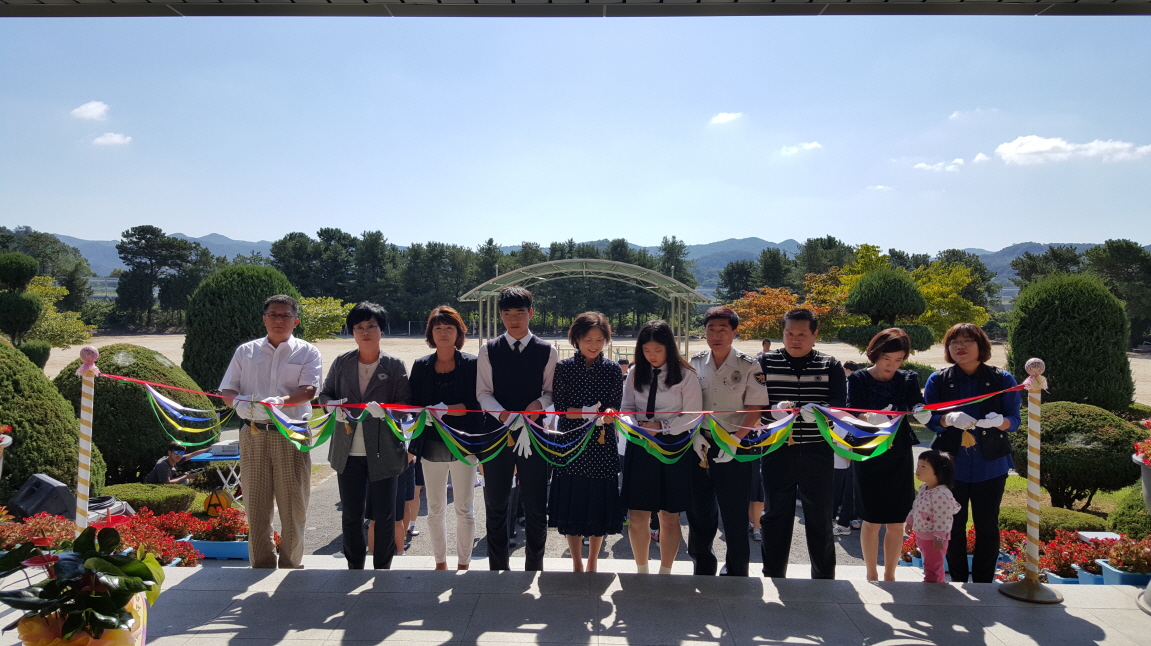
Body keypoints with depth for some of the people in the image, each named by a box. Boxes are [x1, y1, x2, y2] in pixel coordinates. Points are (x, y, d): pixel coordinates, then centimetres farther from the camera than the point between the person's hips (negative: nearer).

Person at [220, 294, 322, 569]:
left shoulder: (307, 352, 6)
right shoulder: (245, 351, 14)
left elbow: (308, 390, -8)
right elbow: (227, 390, 11)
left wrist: (280, 402, -27)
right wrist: (238, 402, -13)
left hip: (292, 435, -2)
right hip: (253, 435, 2)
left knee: (293, 504, 1)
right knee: (255, 504, 5)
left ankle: (291, 566, 14)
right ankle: (261, 566, 17)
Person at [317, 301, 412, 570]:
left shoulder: (395, 365, -1)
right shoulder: (341, 363, 6)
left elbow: (406, 404, -3)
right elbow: (325, 394, 14)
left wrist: (384, 410, -23)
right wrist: (334, 407, -9)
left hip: (383, 453, -2)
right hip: (348, 452, 2)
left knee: (384, 514, 5)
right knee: (351, 515, 10)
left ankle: (382, 568, 22)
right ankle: (354, 568, 27)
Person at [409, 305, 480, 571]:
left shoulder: (471, 364, -3)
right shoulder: (421, 366, 6)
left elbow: (475, 405, -10)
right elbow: (414, 405, 4)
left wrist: (444, 409, -21)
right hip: (432, 445, 3)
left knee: (464, 509, 5)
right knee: (435, 509, 10)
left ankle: (463, 564, 16)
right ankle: (440, 562, 24)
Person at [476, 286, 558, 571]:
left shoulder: (547, 351, 1)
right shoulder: (489, 350, 3)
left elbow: (552, 391, 4)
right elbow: (483, 393, 1)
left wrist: (540, 403, -17)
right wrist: (503, 414, -16)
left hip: (532, 433, -1)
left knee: (536, 506, 4)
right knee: (496, 505, 11)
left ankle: (534, 566, 21)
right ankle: (497, 566, 25)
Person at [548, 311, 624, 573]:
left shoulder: (612, 369, 3)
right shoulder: (564, 368, 0)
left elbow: (615, 407, -1)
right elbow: (560, 408, -5)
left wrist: (605, 415, -24)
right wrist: (587, 412, -22)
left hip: (602, 446, 1)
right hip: (571, 443, -1)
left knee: (599, 504, 5)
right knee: (570, 504, 3)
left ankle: (592, 564, 23)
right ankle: (577, 565, 20)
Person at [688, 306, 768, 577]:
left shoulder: (749, 366, -4)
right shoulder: (695, 364, 5)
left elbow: (755, 408, -7)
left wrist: (735, 439, -18)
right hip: (700, 447, 4)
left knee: (735, 516, 3)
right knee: (699, 513, 12)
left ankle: (736, 573, 19)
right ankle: (703, 571, 28)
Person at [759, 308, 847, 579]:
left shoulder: (830, 366, 5)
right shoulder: (766, 362, 4)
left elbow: (839, 403, -6)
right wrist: (774, 410, -23)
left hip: (817, 452, 0)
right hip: (777, 450, 0)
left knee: (820, 516, 9)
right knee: (776, 515, 9)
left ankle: (824, 578, 23)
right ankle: (773, 577, 22)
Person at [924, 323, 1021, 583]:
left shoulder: (1002, 380, 0)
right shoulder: (938, 380, 0)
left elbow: (1014, 419, -1)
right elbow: (929, 418, -2)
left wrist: (999, 421, -25)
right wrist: (949, 419, -24)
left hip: (990, 465, 0)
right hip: (951, 464, 0)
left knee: (987, 527, 7)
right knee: (953, 525, 7)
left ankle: (983, 584, 19)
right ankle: (958, 581, 21)